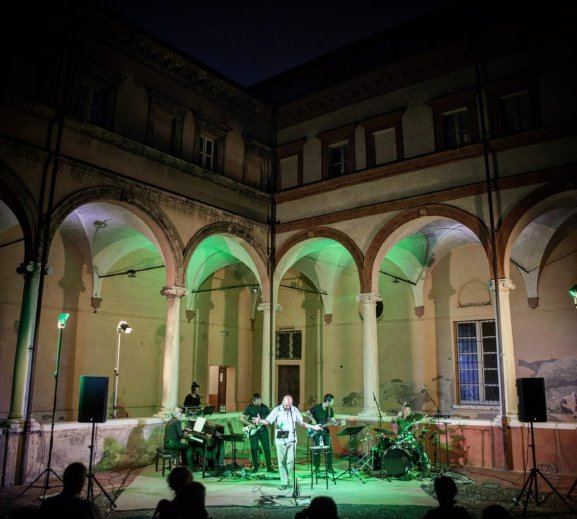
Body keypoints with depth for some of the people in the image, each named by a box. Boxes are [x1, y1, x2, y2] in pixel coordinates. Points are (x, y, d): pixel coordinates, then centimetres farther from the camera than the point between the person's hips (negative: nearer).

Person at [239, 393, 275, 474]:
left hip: (263, 430, 2)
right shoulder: (250, 408, -3)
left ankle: (269, 467, 8)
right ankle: (255, 467, 14)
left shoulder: (264, 407, 5)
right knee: (254, 449, 1)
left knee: (267, 448, 0)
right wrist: (250, 424, -12)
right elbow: (242, 418, -2)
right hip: (253, 431, -2)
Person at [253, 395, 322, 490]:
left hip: (291, 440, 2)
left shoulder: (295, 410, 5)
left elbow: (301, 422, 13)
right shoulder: (277, 410, -7)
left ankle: (287, 479, 20)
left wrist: (313, 427, 9)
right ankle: (284, 482, 9)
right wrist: (260, 421, -35)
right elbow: (268, 421, -14)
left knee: (290, 461, 0)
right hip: (280, 440, -2)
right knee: (282, 462, 1)